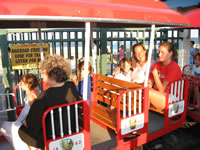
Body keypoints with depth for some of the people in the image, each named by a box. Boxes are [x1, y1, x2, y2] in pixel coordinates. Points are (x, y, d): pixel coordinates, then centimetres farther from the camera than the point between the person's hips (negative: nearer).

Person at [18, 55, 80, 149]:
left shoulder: (45, 96, -30)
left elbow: (31, 122, -19)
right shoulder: (71, 87, -13)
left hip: (50, 139, -6)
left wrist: (26, 122, 3)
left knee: (21, 130, 20)